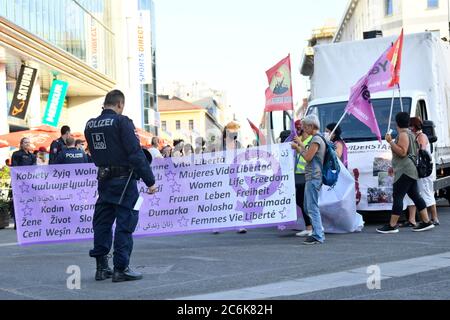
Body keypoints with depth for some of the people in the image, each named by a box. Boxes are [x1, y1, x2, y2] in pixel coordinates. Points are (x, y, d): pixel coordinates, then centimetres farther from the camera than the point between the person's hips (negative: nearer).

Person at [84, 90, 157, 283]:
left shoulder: (90, 125, 8)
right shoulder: (122, 122, -12)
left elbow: (94, 153, 15)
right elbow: (136, 153, -16)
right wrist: (150, 180, -14)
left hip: (103, 179, 7)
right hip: (124, 180, -6)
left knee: (102, 222, 12)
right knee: (125, 222, 0)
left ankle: (101, 267, 18)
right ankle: (121, 269, 2)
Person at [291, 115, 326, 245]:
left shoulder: (316, 139, -12)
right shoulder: (316, 139, 18)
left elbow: (308, 157, -17)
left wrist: (300, 145, -6)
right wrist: (298, 147, 15)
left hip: (313, 177, -11)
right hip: (311, 177, 11)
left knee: (312, 207, -9)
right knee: (308, 207, 15)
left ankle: (318, 236, -7)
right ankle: (319, 233, 20)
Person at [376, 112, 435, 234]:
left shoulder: (403, 134, -12)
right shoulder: (410, 133, 21)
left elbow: (402, 152, -22)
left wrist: (390, 142, -19)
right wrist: (394, 167, 31)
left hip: (405, 171, -11)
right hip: (411, 170, 11)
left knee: (397, 197, -11)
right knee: (415, 196, 11)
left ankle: (392, 226, -11)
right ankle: (426, 222, 11)